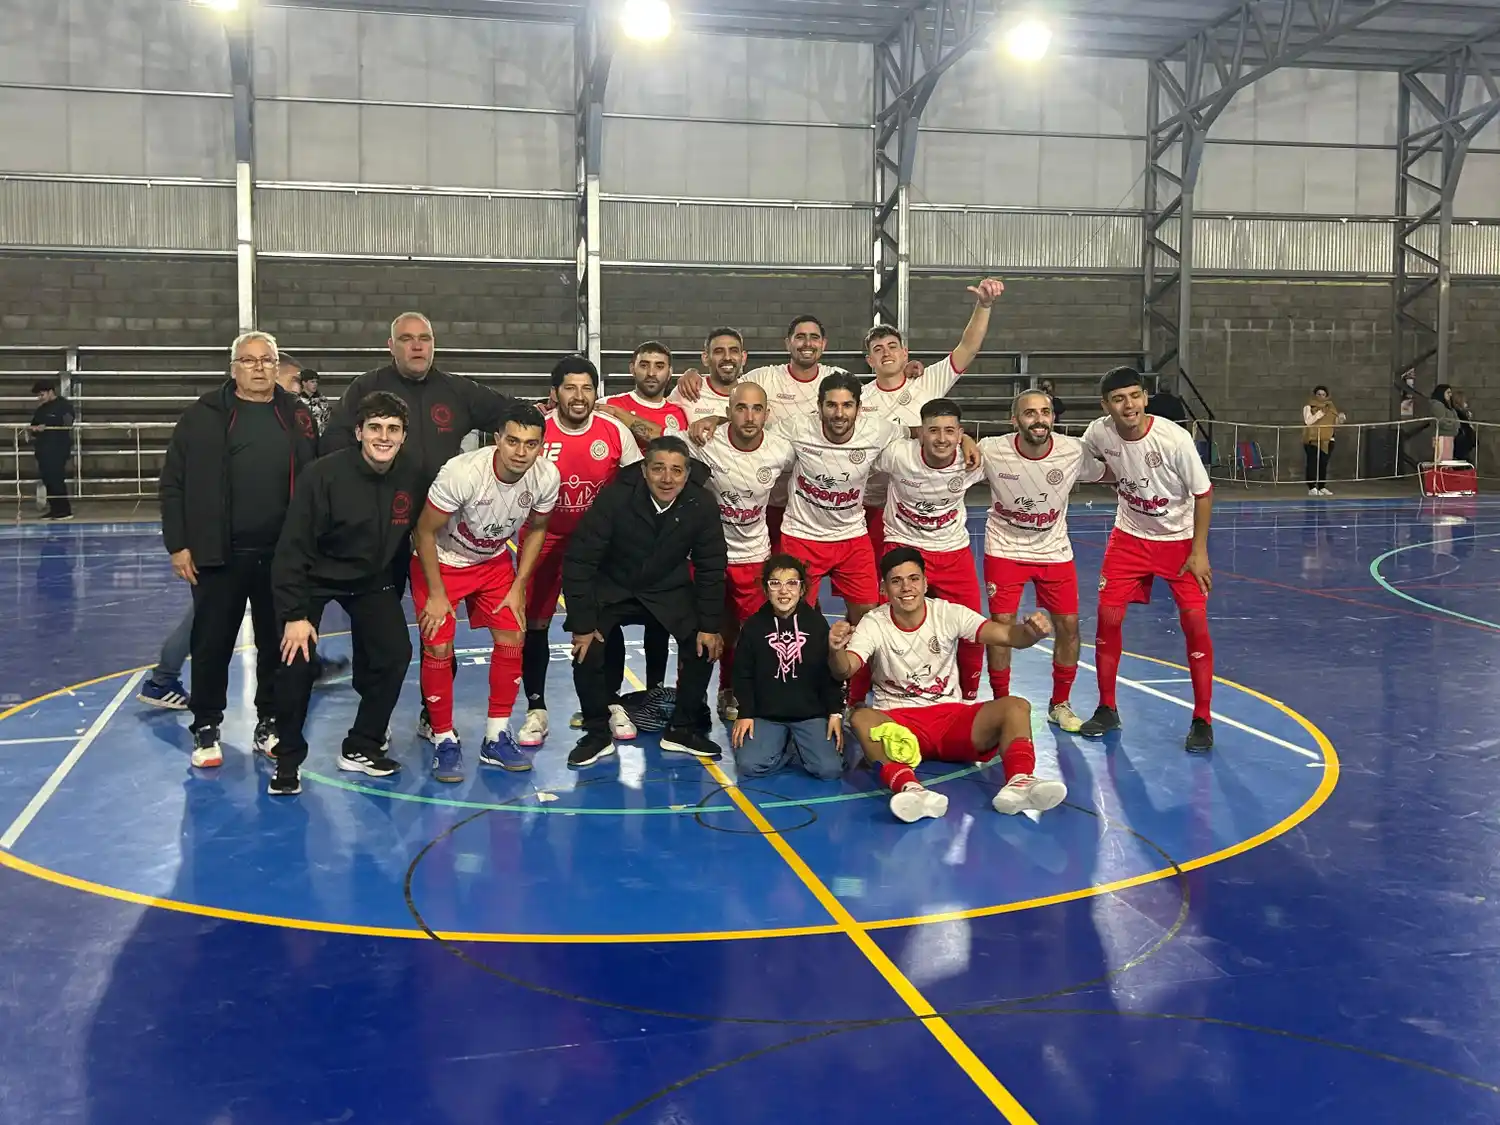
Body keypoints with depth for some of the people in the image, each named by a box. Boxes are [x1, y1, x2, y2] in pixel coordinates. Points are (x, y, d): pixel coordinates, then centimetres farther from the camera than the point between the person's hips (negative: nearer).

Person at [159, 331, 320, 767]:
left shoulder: (297, 416, 8)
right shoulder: (204, 416, 0)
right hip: (218, 555, -2)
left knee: (279, 644, 9)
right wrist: (178, 544, -5)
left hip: (282, 556, 2)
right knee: (212, 644, 5)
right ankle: (206, 730, 19)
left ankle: (270, 725, 24)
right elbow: (173, 484, 0)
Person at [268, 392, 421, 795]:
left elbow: (415, 533, 2)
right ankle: (288, 761, 2)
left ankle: (361, 748, 14)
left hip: (372, 580, 4)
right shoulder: (324, 474, -27)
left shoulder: (415, 475, -16)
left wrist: (395, 588, 7)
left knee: (395, 654, -6)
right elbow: (293, 547, -24)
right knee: (297, 660, -16)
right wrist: (294, 614, -26)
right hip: (314, 577, -4)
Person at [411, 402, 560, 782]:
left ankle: (496, 739, 11)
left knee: (512, 640, -3)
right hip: (441, 561, -4)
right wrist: (436, 594, -16)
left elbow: (536, 529, -1)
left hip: (494, 561, 4)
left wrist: (518, 587, -4)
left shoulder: (547, 477, -22)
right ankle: (444, 742, 6)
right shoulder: (462, 473, -35)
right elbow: (425, 531, -21)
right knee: (439, 649, -11)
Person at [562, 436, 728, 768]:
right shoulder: (615, 497, -28)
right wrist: (582, 623, -22)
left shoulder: (702, 506, -20)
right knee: (587, 649, -19)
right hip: (611, 587, -2)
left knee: (704, 646, -12)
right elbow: (579, 561, -22)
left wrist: (710, 625, -8)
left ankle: (682, 729, 9)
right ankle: (598, 733, 3)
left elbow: (711, 569, -7)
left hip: (670, 590, 2)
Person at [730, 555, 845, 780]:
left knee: (829, 769, -20)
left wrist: (835, 713, -1)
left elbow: (831, 672, 4)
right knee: (748, 766, -22)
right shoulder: (753, 626, 0)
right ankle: (783, 746, 7)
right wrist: (745, 714, -3)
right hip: (766, 714, 0)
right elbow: (743, 674, 5)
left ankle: (795, 747, 10)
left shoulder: (817, 623, 0)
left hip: (811, 713, 0)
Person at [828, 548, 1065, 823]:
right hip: (897, 721, -2)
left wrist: (1030, 632, -38)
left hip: (952, 717, 2)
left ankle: (1018, 782, -43)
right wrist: (836, 650, -47)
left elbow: (1006, 635, -14)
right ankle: (908, 787, -59)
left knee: (1016, 706, -22)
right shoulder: (873, 624, -5)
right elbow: (844, 670, -22)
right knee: (861, 719, -36)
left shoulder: (949, 613, -2)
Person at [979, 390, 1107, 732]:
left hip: (1055, 550, 2)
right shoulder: (991, 451, -21)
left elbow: (1104, 474, 2)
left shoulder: (1073, 451, -16)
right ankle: (1001, 704, 13)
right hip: (1005, 548, -2)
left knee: (1068, 625, 2)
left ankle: (1060, 704, 23)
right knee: (1001, 624, -7)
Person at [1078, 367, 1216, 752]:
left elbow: (1203, 494, -15)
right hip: (1129, 536, 3)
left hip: (1180, 539, -3)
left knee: (1195, 622, -9)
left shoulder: (1174, 438, -26)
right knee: (1108, 616, -3)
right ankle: (1106, 710, 14)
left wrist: (1199, 550, -15)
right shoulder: (1098, 434, -16)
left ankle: (1202, 720, 5)